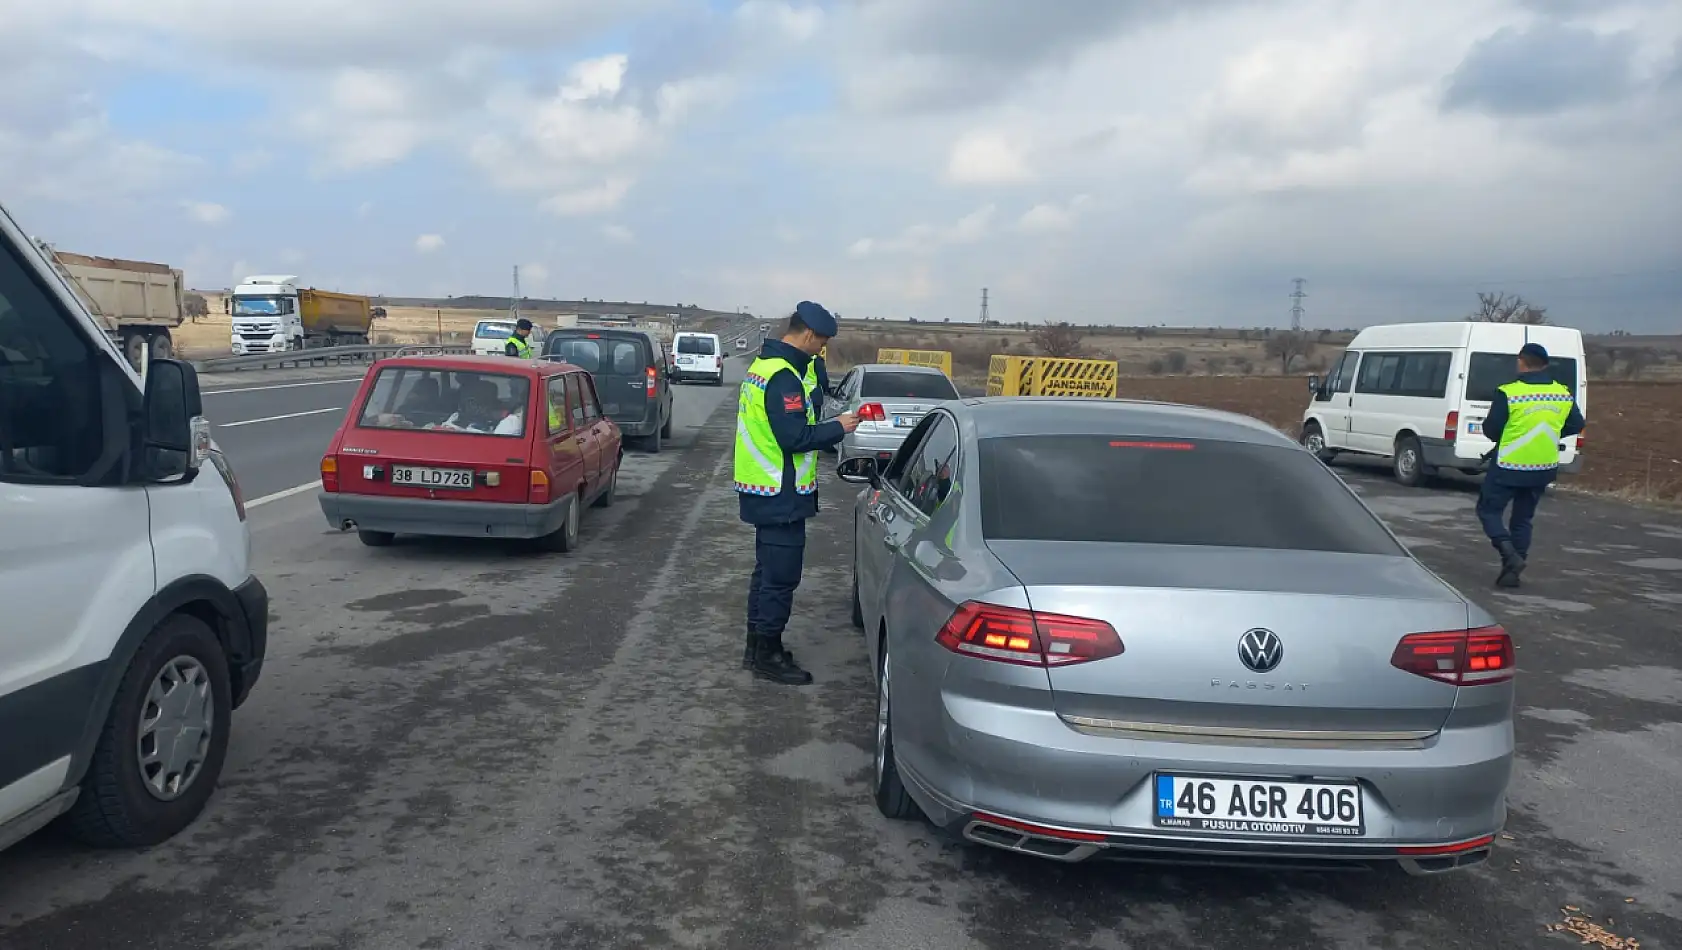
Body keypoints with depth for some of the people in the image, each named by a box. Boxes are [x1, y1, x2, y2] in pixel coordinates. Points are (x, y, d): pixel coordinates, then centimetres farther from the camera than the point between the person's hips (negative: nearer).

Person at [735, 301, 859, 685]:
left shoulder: (764, 365, 13)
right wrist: (838, 428, -13)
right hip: (781, 496, -11)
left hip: (763, 490, 11)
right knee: (781, 576, -1)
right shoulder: (784, 377, -21)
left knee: (768, 570, 18)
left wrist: (825, 425, 7)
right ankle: (768, 656, 7)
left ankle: (757, 646, 28)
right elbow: (795, 437, -25)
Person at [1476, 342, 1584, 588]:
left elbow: (1491, 429, -12)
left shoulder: (1508, 393, -16)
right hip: (1543, 469, 5)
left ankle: (1510, 554, -10)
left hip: (1508, 468, -5)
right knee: (1523, 519, 16)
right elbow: (1576, 425, 11)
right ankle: (1512, 570, 15)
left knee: (1489, 510, 10)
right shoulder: (1563, 394, 1)